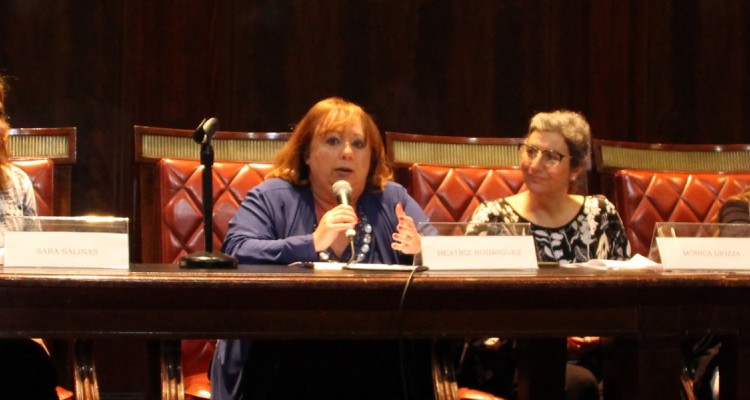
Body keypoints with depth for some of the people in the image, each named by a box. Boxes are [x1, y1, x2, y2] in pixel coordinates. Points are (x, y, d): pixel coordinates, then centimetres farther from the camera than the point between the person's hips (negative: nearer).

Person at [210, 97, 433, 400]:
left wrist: (421, 252, -14)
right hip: (284, 359, -2)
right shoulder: (272, 198, 8)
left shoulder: (393, 200, 16)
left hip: (375, 362, 2)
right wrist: (312, 243, -20)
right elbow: (236, 255, -8)